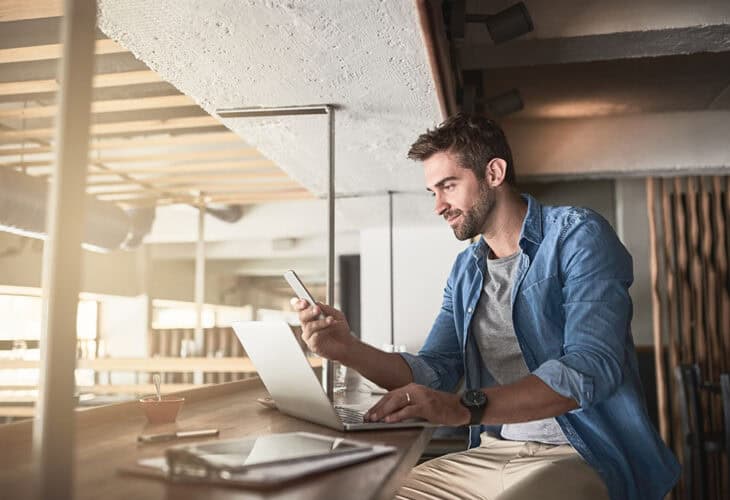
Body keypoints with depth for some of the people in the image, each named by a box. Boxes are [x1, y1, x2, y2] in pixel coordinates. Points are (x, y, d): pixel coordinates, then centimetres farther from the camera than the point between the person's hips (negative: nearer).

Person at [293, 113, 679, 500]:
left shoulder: (578, 236, -9)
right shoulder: (465, 271, 12)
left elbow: (590, 369, -22)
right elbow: (435, 373, 9)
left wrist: (465, 406, -33)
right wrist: (347, 349, -8)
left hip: (586, 456, -6)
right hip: (494, 453, 6)